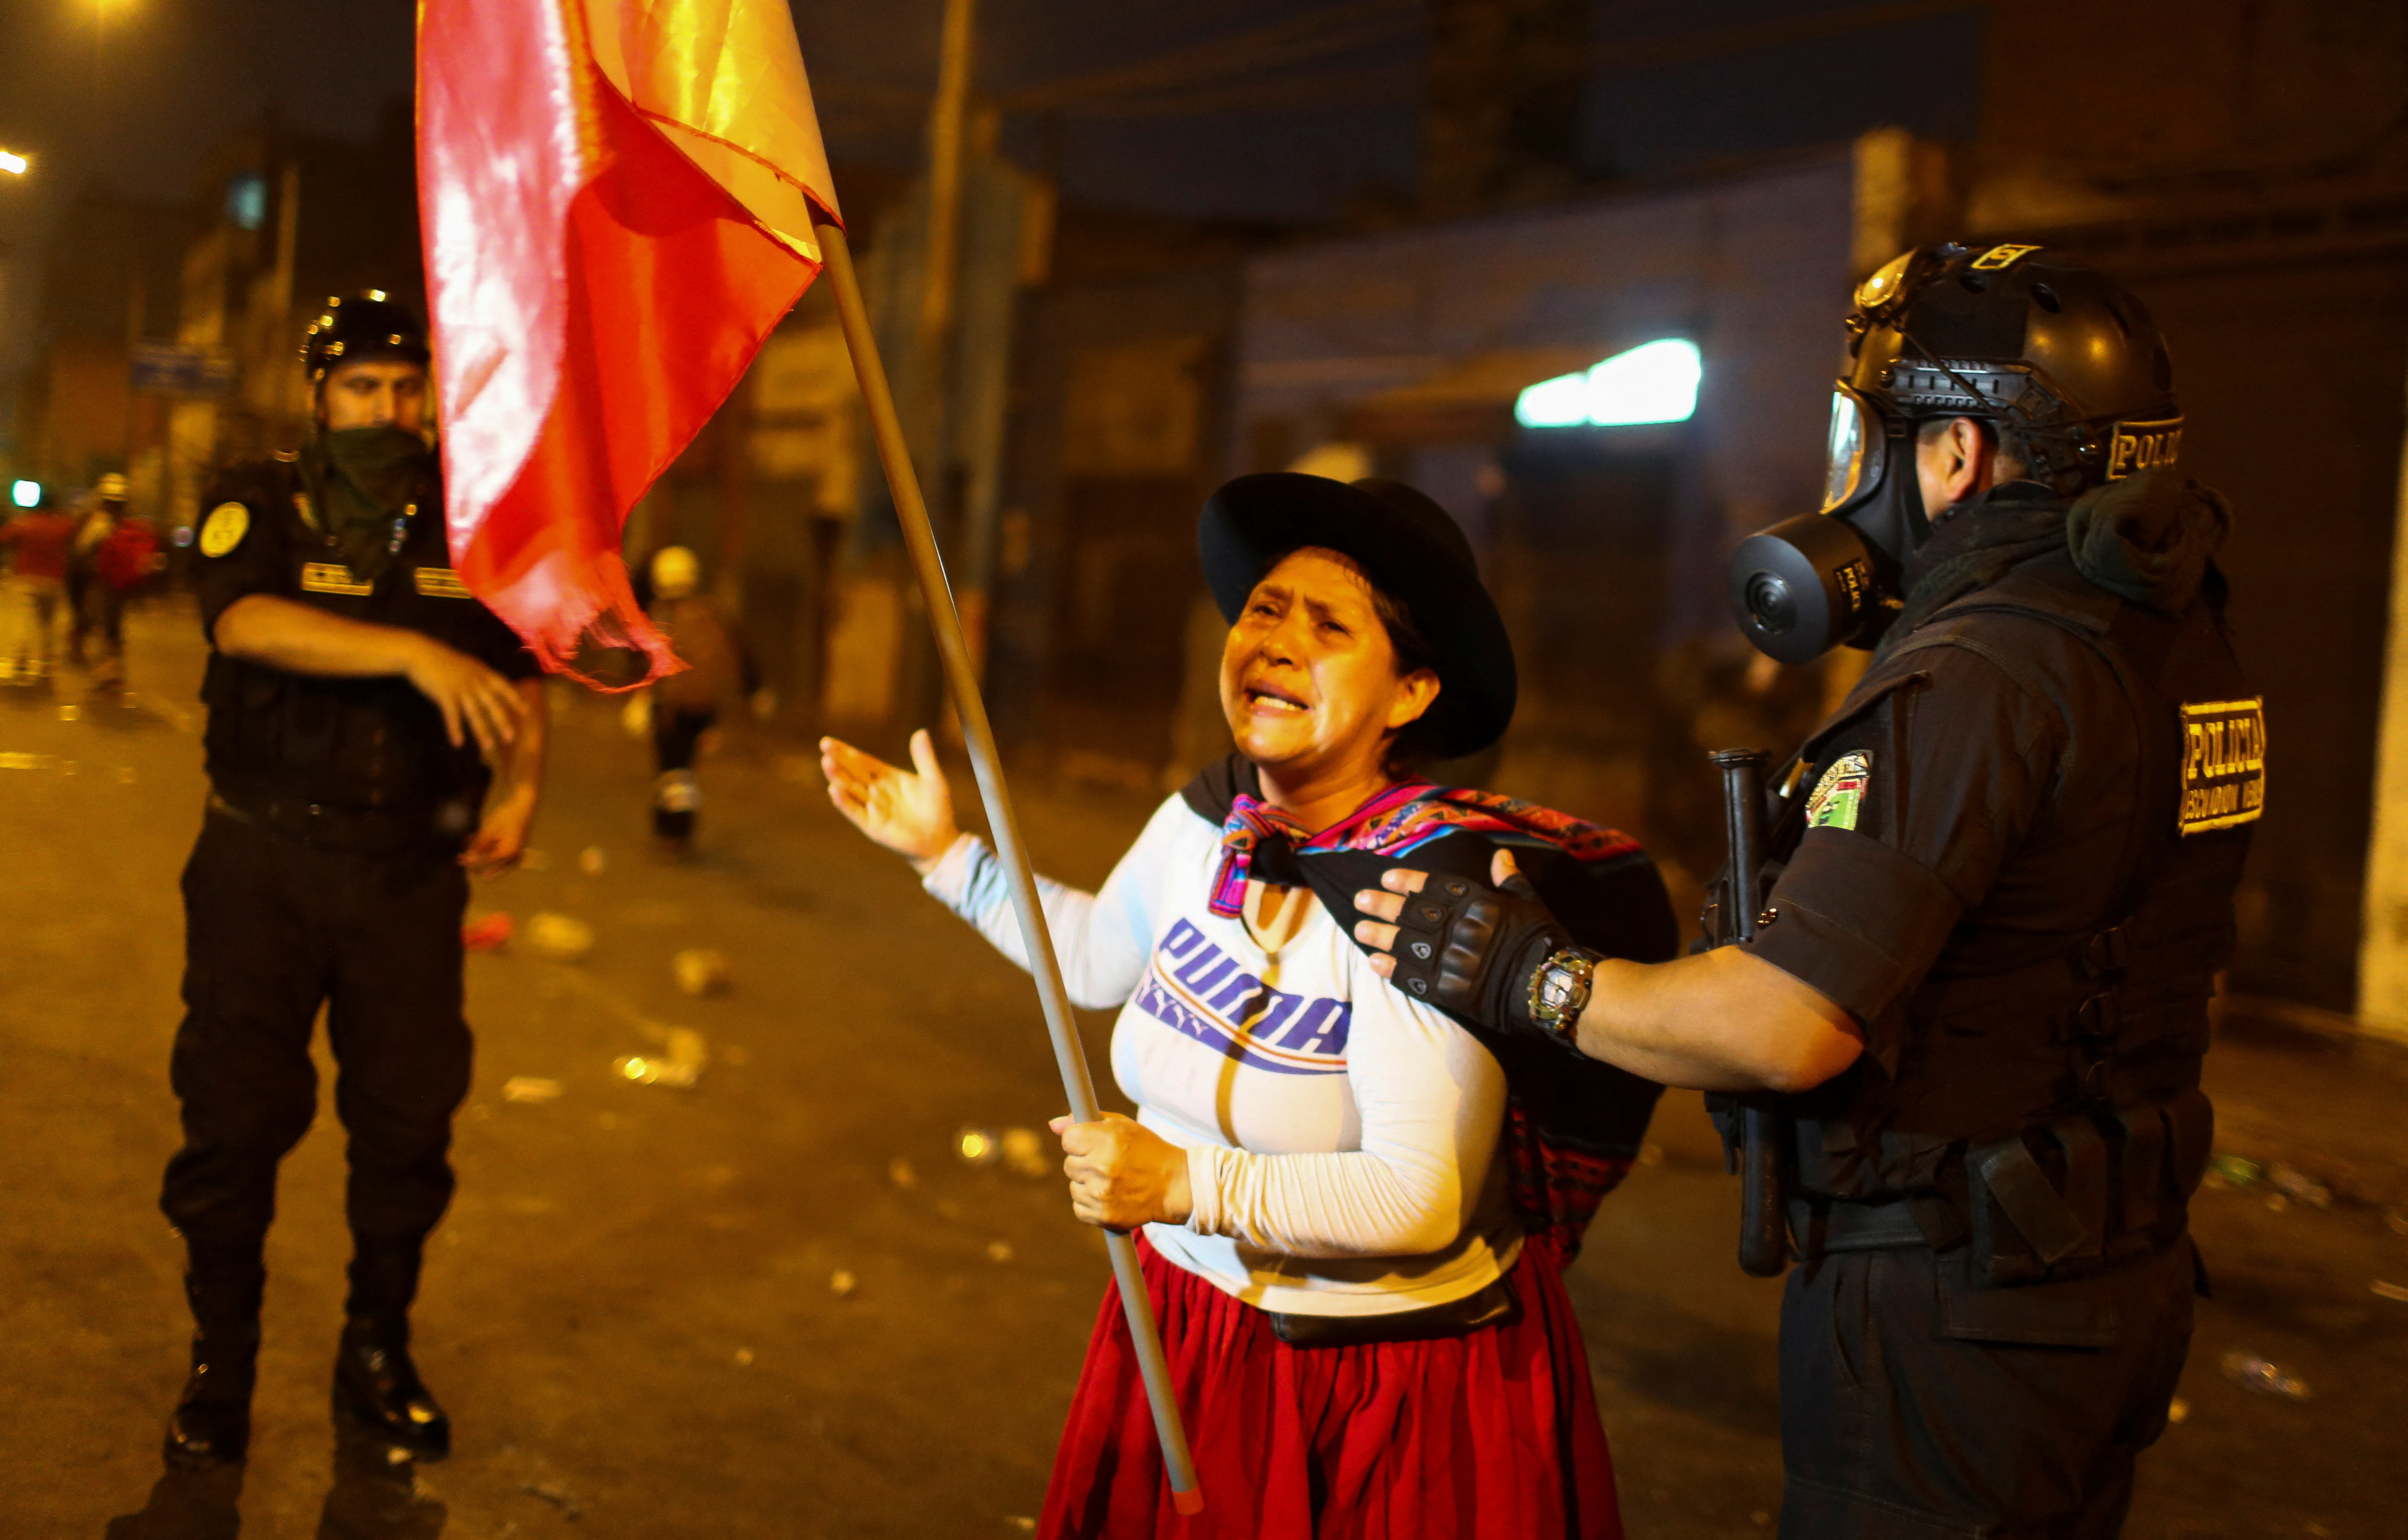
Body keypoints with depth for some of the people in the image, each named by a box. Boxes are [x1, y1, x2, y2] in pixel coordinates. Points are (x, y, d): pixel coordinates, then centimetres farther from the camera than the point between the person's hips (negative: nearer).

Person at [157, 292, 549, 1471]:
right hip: (264, 857, -2)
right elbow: (246, 621, -24)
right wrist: (413, 652, -36)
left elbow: (521, 676, 11)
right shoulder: (258, 504, -4)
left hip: (411, 870, 2)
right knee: (236, 1111, 2)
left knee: (410, 1117, 6)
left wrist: (520, 789, -7)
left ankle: (378, 1355, 24)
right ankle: (219, 1365, 19)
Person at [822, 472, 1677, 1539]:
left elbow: (1423, 1199, -29)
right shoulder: (1202, 823, -3)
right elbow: (1101, 955, 18)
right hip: (1186, 1333, 7)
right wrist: (946, 855, 16)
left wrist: (1189, 1187, -33)